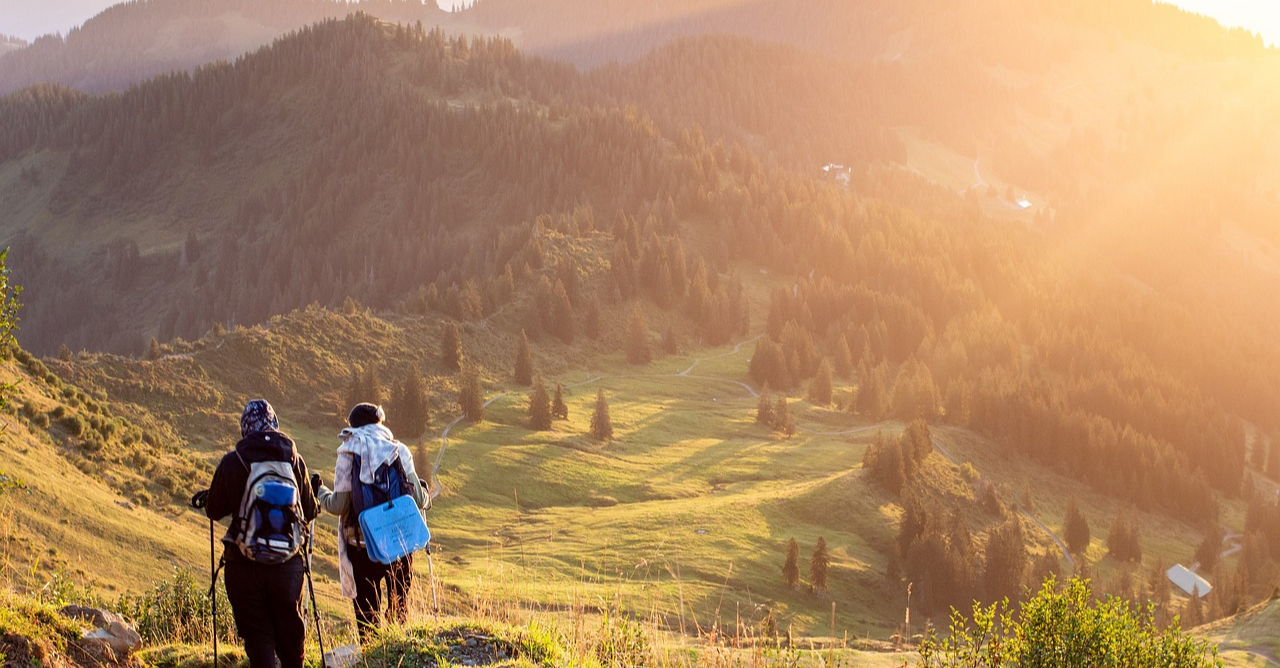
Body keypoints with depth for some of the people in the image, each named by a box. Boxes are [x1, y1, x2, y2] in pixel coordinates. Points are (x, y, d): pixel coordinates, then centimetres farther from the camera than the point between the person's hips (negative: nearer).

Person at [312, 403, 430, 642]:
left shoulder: (348, 454, -7)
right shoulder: (399, 450, -1)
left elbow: (338, 505, -8)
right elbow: (418, 499, 0)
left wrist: (318, 491, 11)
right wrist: (426, 496, 24)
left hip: (362, 544, -2)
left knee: (367, 609, 8)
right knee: (399, 606, 17)